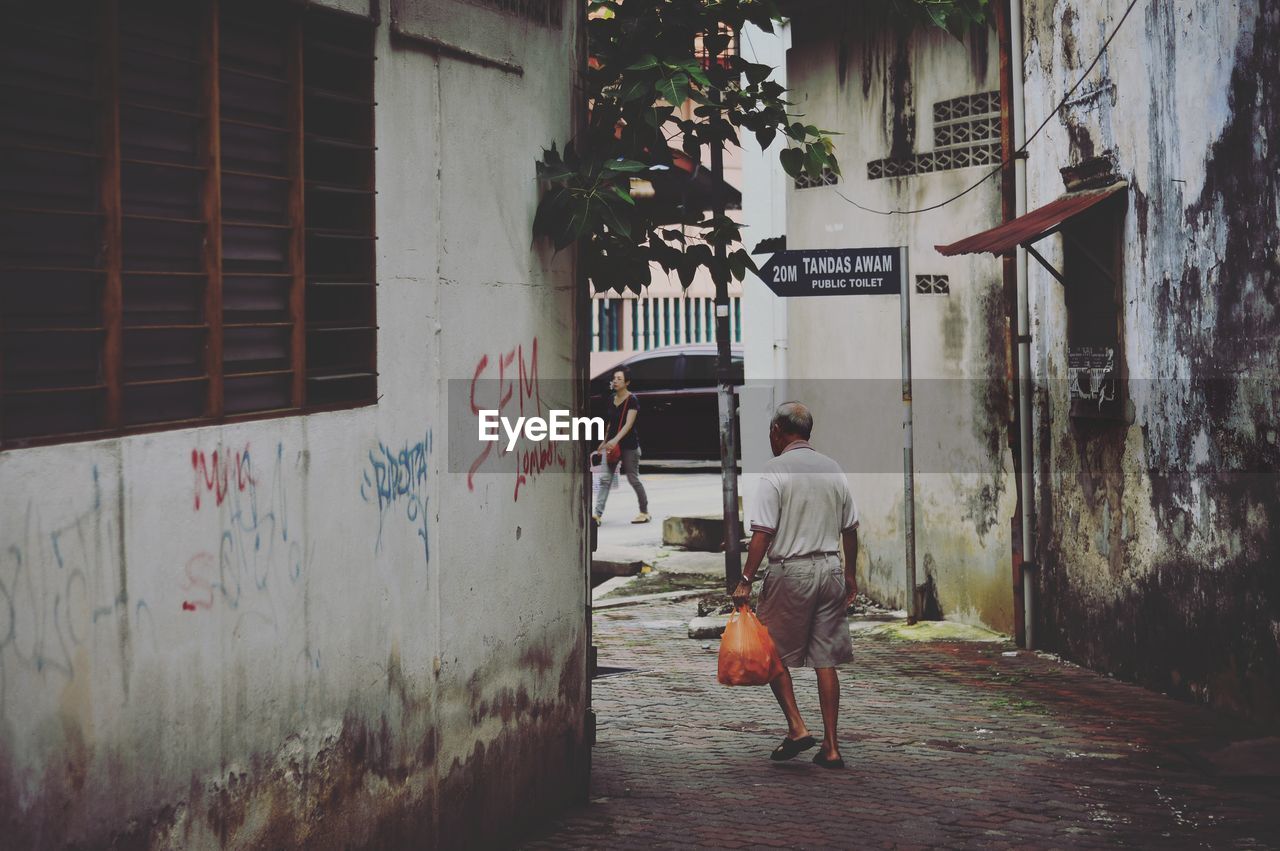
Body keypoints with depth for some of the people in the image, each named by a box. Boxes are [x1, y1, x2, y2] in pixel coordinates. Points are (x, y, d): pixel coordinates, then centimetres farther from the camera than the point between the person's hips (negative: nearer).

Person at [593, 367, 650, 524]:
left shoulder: (632, 400, -11)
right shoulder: (612, 399, 9)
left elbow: (629, 423, -22)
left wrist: (616, 439, -35)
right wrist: (604, 442, 21)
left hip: (629, 445, -6)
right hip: (612, 444, 6)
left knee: (633, 479, 4)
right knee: (605, 479, -5)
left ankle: (644, 512, 19)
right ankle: (597, 514, -12)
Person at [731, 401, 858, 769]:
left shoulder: (776, 470, -9)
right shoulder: (833, 470, 8)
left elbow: (762, 532, -14)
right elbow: (850, 529, 14)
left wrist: (745, 580, -10)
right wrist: (850, 574, 25)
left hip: (790, 570, -5)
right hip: (830, 570, 5)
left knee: (775, 655, 10)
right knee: (825, 660, 7)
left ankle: (797, 728, -1)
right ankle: (831, 747, 7)